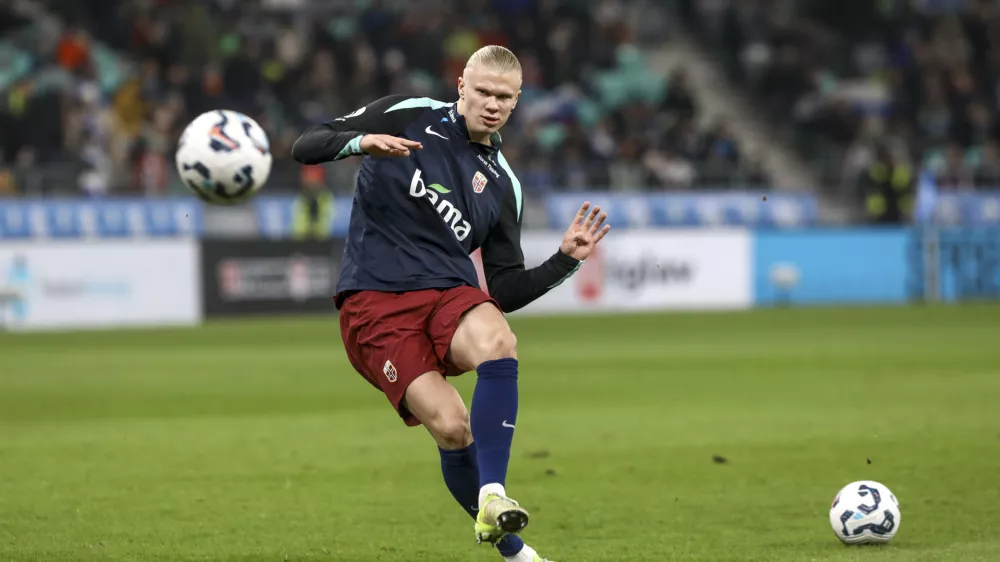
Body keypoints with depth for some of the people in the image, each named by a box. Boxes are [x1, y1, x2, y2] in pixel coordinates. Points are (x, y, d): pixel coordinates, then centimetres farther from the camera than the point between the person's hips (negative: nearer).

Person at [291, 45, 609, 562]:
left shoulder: (502, 184, 16)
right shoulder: (408, 117, 6)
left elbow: (505, 292, 17)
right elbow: (305, 147, 2)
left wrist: (566, 260, 3)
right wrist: (360, 142, -17)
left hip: (450, 292, 3)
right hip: (375, 305, -3)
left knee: (498, 343, -34)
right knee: (451, 426, -21)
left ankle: (493, 499, -34)